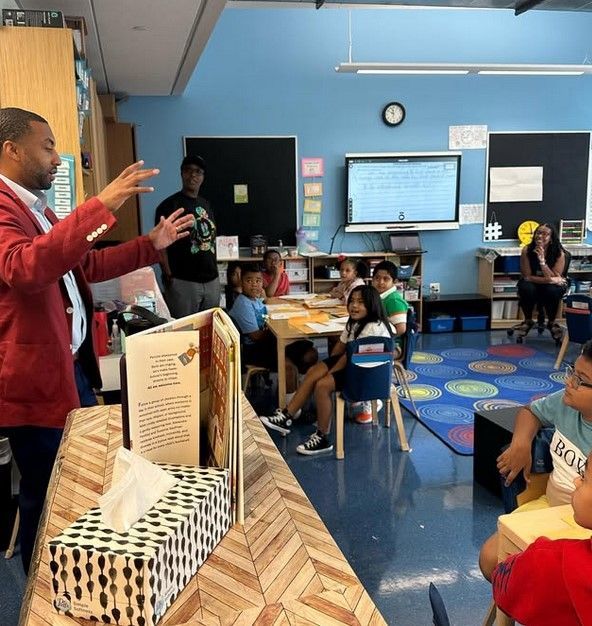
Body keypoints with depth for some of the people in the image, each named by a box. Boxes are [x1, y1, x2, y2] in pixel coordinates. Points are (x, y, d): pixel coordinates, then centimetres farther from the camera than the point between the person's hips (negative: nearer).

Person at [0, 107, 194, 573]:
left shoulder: (37, 208, 16)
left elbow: (86, 265, 23)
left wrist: (151, 245, 18)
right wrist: (100, 208, -40)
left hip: (73, 364, 10)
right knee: (49, 497, 6)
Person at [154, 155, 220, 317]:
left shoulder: (206, 204, 15)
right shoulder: (169, 205, -6)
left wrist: (214, 271, 15)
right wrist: (169, 277, -15)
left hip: (212, 281, 7)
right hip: (183, 283, -6)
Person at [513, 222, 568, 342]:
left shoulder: (559, 253, -20)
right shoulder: (527, 250, -19)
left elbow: (555, 278, -24)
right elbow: (527, 276, -18)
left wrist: (542, 260, -35)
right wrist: (548, 279, -31)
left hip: (553, 286, 0)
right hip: (532, 283, 1)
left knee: (552, 291, -35)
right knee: (526, 288, -34)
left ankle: (551, 322, -5)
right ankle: (528, 321, -5)